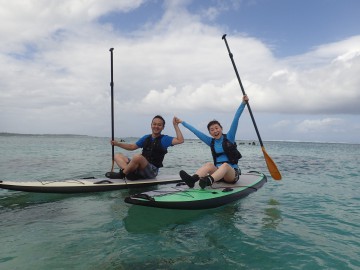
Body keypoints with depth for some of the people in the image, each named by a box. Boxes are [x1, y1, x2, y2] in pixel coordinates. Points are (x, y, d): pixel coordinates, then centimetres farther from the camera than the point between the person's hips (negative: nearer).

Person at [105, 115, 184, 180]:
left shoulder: (164, 139, -1)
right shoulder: (146, 138, 17)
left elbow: (180, 140, -15)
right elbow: (132, 147, 25)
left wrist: (175, 125, -15)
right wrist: (117, 143, 16)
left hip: (152, 171, -7)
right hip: (140, 167, 7)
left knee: (137, 157, -36)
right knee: (117, 156, 2)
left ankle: (121, 174, -13)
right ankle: (131, 173, -26)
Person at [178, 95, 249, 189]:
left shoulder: (229, 138, 3)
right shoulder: (211, 142, 11)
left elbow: (235, 120, -7)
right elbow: (195, 131, 15)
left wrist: (243, 103, -15)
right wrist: (182, 122, 20)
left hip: (232, 174, -3)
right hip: (218, 173, 3)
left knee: (225, 165, -34)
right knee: (209, 164, -26)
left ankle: (208, 181, -64)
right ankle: (192, 179, -54)